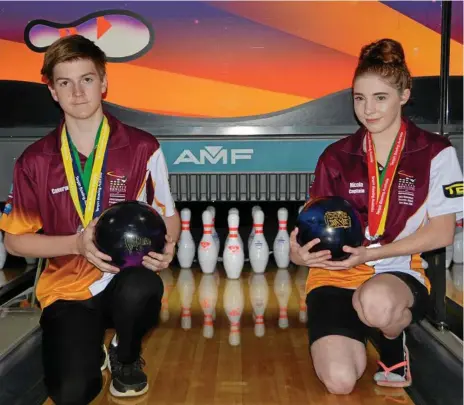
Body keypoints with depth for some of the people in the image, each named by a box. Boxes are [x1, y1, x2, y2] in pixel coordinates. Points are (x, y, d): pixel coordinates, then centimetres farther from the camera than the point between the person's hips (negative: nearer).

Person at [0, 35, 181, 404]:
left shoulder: (142, 148, -6)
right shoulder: (35, 161, -4)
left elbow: (169, 215, 3)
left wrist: (165, 248, -20)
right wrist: (77, 243, -15)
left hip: (124, 281, 0)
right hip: (67, 289, 1)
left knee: (142, 288, -37)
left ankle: (126, 359, 0)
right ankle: (91, 351, 22)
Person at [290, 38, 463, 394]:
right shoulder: (336, 156, 1)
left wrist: (371, 253, -17)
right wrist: (298, 252, -17)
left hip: (399, 273, -1)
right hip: (336, 276, 2)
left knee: (375, 301, -40)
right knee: (339, 381, -18)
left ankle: (395, 346, -1)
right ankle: (357, 335, 19)